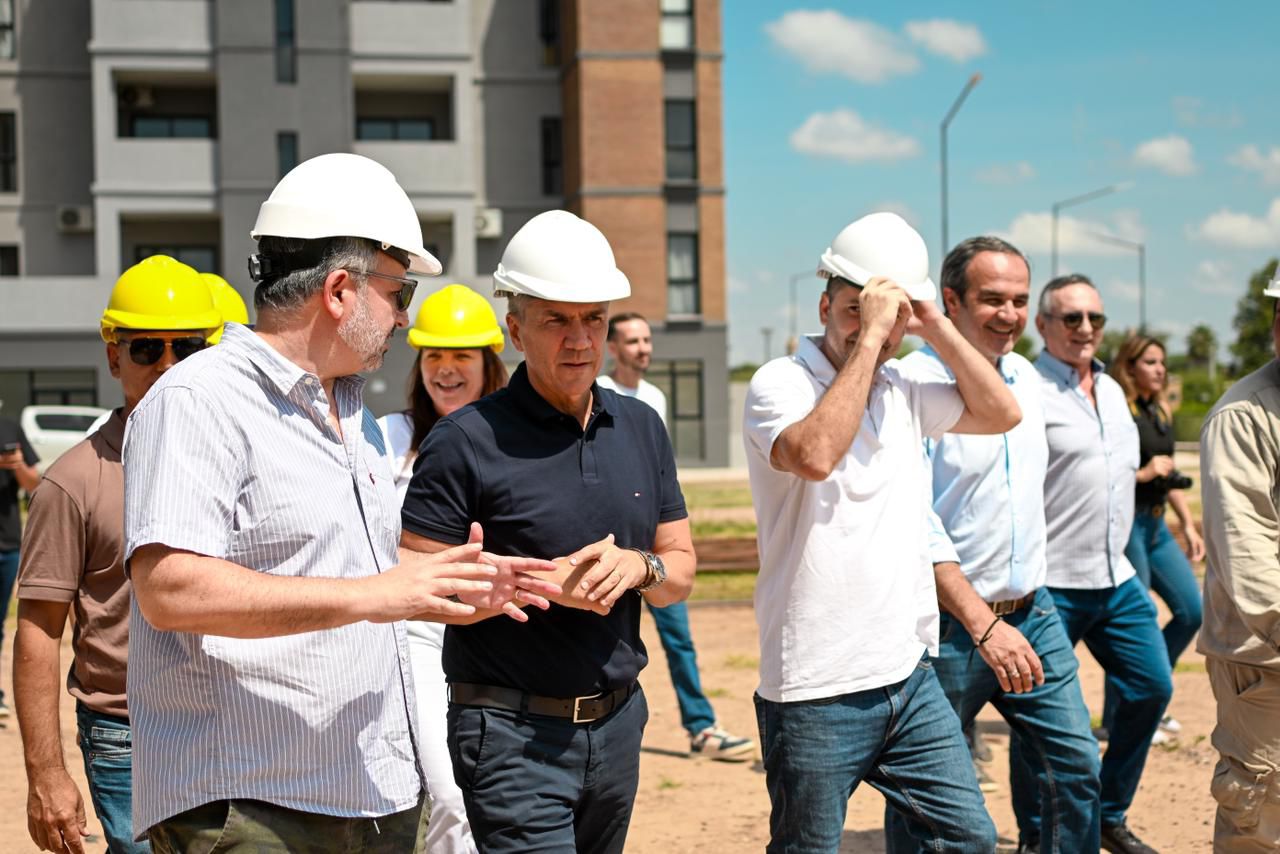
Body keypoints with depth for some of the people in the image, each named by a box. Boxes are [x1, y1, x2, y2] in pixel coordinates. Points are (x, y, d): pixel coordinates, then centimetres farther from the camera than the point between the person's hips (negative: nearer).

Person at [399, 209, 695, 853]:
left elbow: (681, 571, 13)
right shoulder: (467, 441, -11)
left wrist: (640, 566, -10)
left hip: (618, 721, 6)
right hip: (513, 733, -6)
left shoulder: (641, 428, 9)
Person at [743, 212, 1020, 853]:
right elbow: (815, 455, -29)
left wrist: (933, 325, 0)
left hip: (907, 675, 6)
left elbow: (1000, 412, 10)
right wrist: (868, 336, -24)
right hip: (814, 693, -6)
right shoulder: (780, 384, -10)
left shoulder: (902, 390, 11)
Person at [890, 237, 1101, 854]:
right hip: (950, 625, -7)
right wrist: (984, 626, -24)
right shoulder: (915, 384, -15)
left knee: (1078, 768, 7)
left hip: (1033, 614, 7)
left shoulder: (1026, 377, 9)